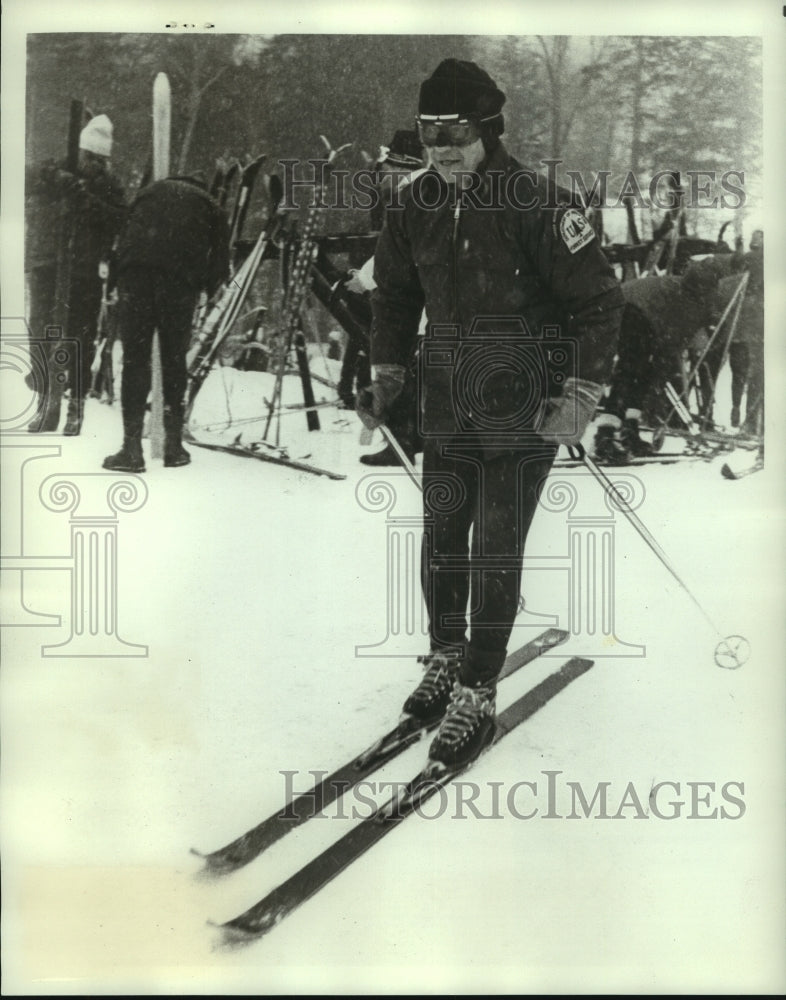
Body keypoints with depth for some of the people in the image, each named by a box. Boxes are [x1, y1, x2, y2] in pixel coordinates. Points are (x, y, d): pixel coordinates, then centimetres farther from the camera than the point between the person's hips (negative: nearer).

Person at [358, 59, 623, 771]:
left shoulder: (536, 206, -17)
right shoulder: (415, 207, 0)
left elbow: (600, 300, -11)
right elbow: (395, 294, 17)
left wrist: (581, 396, -16)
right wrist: (387, 375, 10)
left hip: (522, 410, -5)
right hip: (448, 404, 6)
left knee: (495, 552, -4)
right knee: (441, 538, 15)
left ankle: (476, 698, 7)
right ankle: (446, 660, 36)